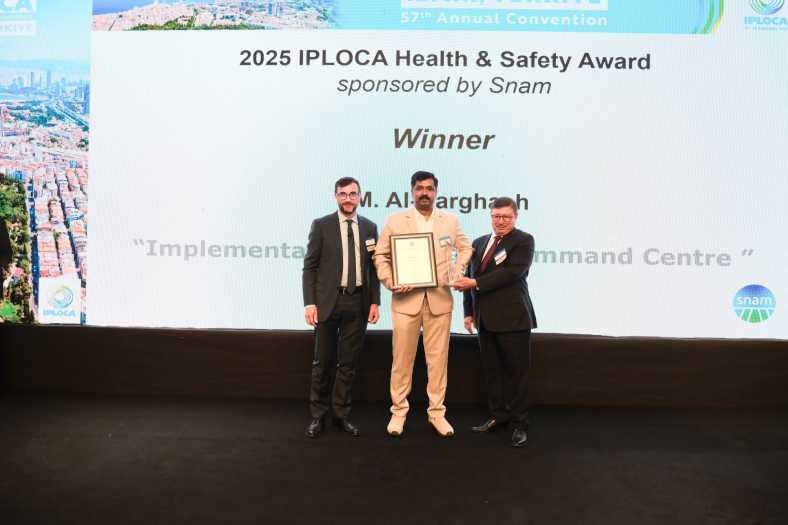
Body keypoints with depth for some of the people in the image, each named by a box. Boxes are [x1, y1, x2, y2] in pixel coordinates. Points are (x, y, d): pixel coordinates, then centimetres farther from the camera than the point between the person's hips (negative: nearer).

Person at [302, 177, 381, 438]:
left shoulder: (369, 227, 8)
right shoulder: (321, 225, -1)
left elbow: (373, 267, 9)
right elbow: (310, 267, -3)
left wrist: (375, 301, 3)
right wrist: (309, 303, -10)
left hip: (358, 302, 3)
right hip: (328, 301, -2)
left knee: (349, 362, 10)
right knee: (323, 361, 7)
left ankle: (341, 413, 24)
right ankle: (318, 414, 22)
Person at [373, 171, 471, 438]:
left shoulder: (450, 221, 8)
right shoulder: (395, 220, 3)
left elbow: (466, 247, 22)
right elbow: (380, 256, 5)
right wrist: (390, 282, -10)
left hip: (439, 298, 2)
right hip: (406, 298, -1)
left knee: (438, 358, 5)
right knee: (402, 358, 4)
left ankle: (437, 412, 18)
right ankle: (399, 411, 18)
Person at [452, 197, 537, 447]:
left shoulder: (523, 240, -4)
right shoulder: (479, 243, 15)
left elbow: (512, 272, -18)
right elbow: (470, 277, 16)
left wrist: (476, 283, -19)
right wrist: (469, 311, 11)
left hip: (512, 317, -6)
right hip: (486, 319, 6)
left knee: (516, 371, 2)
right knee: (491, 369, 12)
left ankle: (520, 424, 13)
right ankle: (498, 415, 27)